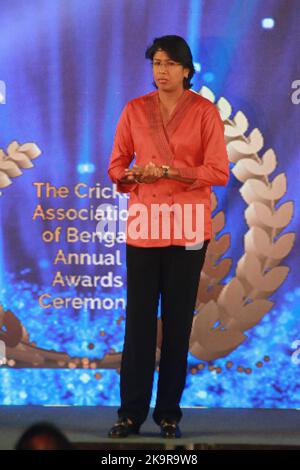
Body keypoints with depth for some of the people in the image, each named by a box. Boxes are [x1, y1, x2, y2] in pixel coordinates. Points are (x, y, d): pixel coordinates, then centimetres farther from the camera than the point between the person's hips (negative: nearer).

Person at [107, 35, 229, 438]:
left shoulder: (205, 112, -1)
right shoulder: (135, 109, 5)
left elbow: (219, 172, -7)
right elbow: (116, 167, 7)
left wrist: (170, 172, -18)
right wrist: (134, 175, -15)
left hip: (187, 227, -1)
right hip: (143, 224, 1)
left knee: (178, 321, 3)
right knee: (138, 319, 0)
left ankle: (169, 413, 12)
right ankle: (131, 412, 8)